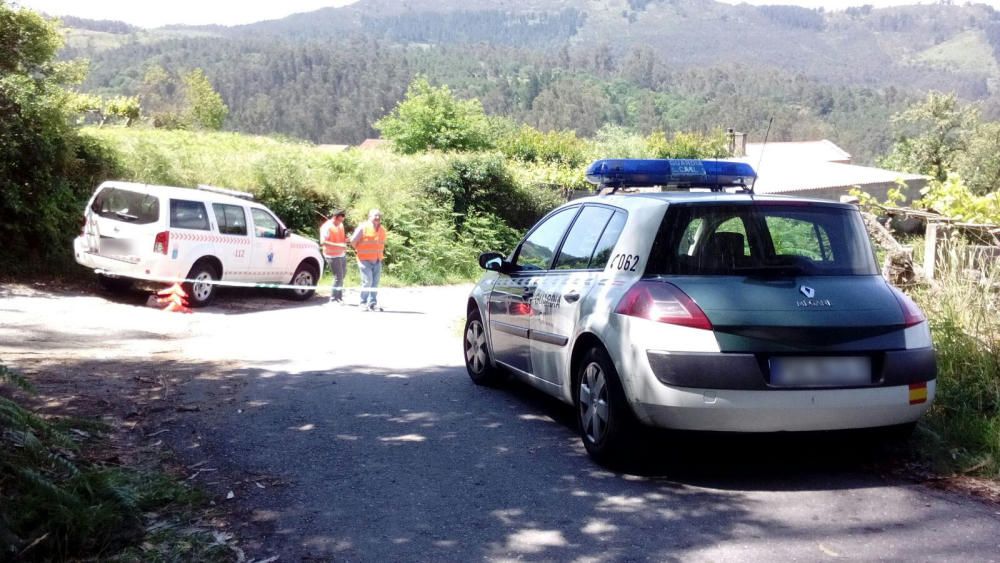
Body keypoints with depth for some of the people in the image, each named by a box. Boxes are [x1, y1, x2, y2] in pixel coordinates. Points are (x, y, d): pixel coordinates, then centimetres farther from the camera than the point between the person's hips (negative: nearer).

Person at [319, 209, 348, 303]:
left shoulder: (340, 225, 10)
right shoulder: (327, 227, -16)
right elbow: (323, 242, -26)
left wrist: (346, 239, 0)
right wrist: (338, 245, -32)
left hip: (342, 254, 9)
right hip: (333, 256, -9)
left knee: (342, 276, 18)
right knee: (338, 277, -10)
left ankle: (339, 297, 33)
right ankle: (333, 299, -1)